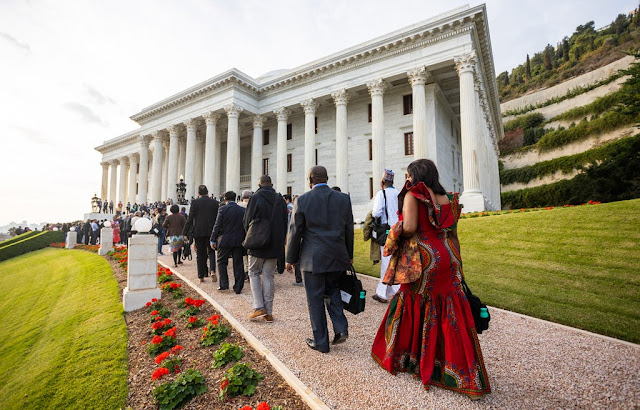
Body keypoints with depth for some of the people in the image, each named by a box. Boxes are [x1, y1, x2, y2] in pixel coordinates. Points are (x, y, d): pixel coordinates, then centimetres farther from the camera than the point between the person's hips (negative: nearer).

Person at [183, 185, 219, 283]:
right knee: (211, 252, 11)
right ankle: (212, 271, -11)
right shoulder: (215, 202, 1)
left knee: (200, 254, 9)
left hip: (198, 232, 0)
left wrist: (185, 233, 2)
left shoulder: (194, 202, -3)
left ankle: (201, 276, 13)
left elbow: (190, 219, -4)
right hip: (211, 232, 1)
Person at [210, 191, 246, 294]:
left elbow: (217, 226, -7)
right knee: (238, 264, 8)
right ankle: (238, 287, 12)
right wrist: (244, 240, 12)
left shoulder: (222, 209, -7)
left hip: (225, 240, -2)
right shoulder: (243, 210, 2)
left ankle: (224, 284, 10)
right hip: (239, 241, 3)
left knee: (221, 262, 15)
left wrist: (213, 240, 0)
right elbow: (246, 226, 4)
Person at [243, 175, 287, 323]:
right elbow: (285, 222, 7)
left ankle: (259, 307, 3)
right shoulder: (280, 199, 3)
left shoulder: (256, 198, -9)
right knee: (268, 275, 10)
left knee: (254, 273, 13)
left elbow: (247, 221, -6)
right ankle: (268, 312, 12)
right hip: (275, 244, 4)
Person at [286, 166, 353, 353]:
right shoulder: (344, 199, 1)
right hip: (337, 257, 4)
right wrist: (349, 255, 18)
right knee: (333, 290, 24)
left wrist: (291, 259, 6)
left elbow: (295, 232, -5)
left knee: (315, 299, 9)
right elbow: (349, 230, 7)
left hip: (313, 259, -3)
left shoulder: (302, 200, -9)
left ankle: (321, 342, 21)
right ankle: (341, 328, 13)